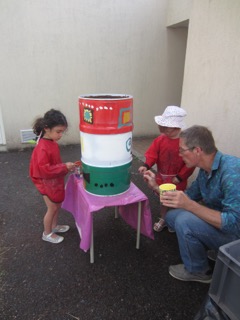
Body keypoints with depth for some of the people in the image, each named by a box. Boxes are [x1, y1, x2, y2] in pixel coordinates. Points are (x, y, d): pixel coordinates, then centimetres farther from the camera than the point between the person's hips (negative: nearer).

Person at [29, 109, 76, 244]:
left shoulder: (52, 143, 1)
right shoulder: (42, 148, -29)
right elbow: (44, 169, -31)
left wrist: (66, 167, 3)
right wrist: (64, 167, -30)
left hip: (56, 182, 9)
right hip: (47, 184, -9)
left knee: (58, 205, 22)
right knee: (52, 208, 7)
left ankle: (54, 226, 44)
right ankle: (47, 233, 28)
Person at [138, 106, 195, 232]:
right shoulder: (160, 140, -8)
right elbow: (152, 154, -8)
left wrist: (180, 177, -16)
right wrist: (146, 166, -26)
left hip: (177, 180, -4)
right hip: (162, 177, 4)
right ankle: (162, 219, 41)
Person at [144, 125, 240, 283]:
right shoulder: (205, 171, -2)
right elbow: (188, 198, 6)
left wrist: (189, 205, -35)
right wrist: (156, 187, 0)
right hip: (219, 222, 8)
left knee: (185, 221, -26)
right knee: (172, 215, 5)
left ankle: (198, 271, 1)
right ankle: (211, 250, 13)